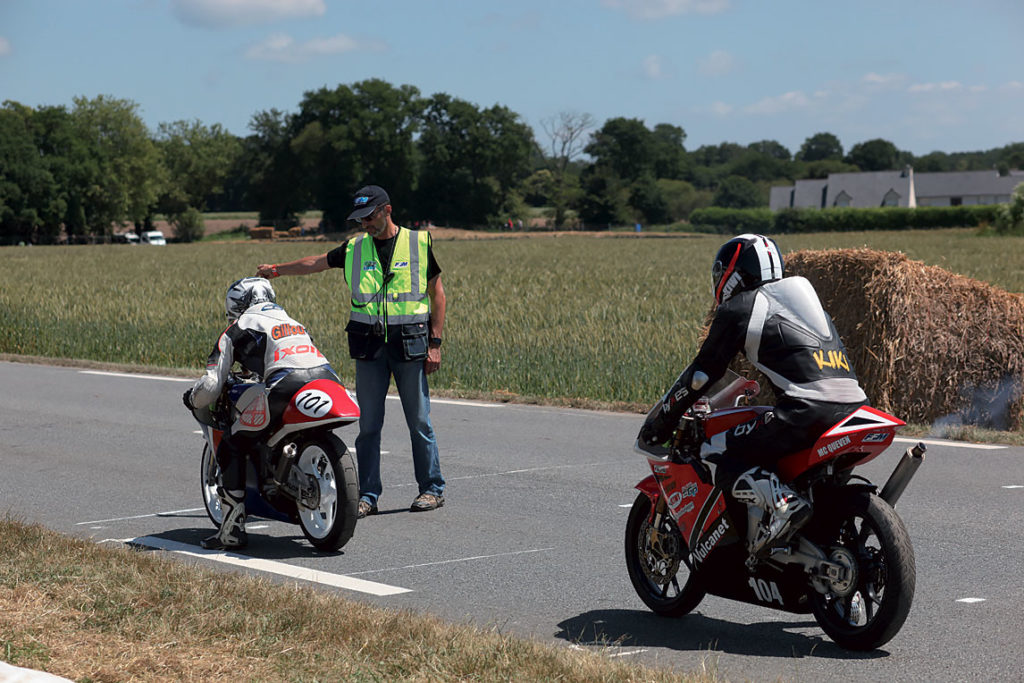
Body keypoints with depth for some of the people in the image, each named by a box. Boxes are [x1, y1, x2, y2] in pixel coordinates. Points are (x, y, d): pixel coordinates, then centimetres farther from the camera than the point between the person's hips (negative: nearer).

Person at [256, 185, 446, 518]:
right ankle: (368, 495, 8)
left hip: (409, 344, -3)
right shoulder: (355, 248, 9)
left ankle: (432, 489, 12)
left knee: (419, 421, 1)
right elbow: (316, 263, 22)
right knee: (368, 424, 2)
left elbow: (437, 293, 3)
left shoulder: (419, 243, 1)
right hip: (369, 346, 3)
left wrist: (435, 343, -2)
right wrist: (277, 270, 18)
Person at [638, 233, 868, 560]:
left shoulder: (737, 309, 6)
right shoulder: (803, 294, 28)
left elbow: (701, 374, 8)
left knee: (716, 451, 0)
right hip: (854, 405, 8)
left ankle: (779, 503, -22)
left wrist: (657, 423, 18)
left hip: (808, 411, -8)